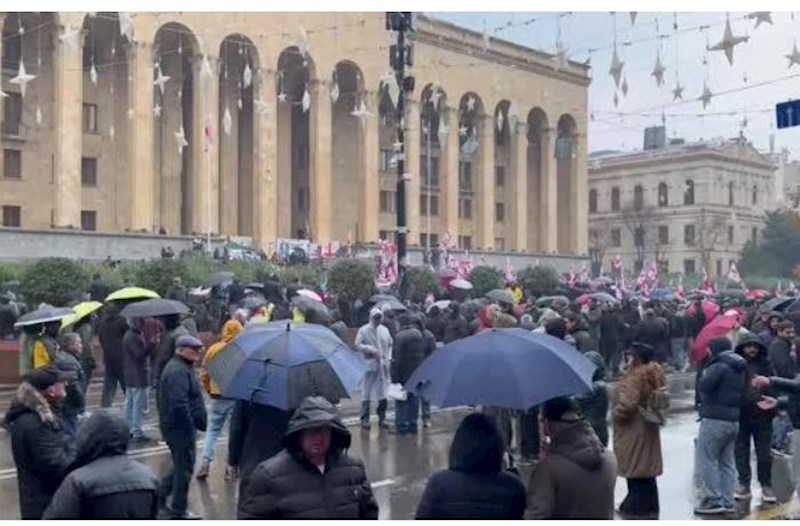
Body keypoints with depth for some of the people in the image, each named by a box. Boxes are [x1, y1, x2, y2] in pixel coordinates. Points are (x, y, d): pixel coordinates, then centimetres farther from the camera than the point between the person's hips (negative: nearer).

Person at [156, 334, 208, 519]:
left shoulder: (183, 367, 14)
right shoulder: (179, 371, -20)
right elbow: (179, 405, -29)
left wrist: (198, 423, 19)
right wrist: (191, 427, -21)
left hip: (178, 427, 10)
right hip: (181, 428, -10)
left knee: (181, 466, 21)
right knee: (184, 468, 2)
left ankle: (159, 494, 29)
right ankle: (179, 510, 12)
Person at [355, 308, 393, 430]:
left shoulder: (385, 330, 11)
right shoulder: (364, 330, -2)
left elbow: (390, 345, 16)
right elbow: (358, 345, -7)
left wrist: (389, 358, 3)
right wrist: (370, 349, -18)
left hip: (384, 366, 4)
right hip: (370, 365, -4)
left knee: (384, 392, 7)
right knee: (367, 393, -2)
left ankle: (382, 419, 17)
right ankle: (364, 420, 6)